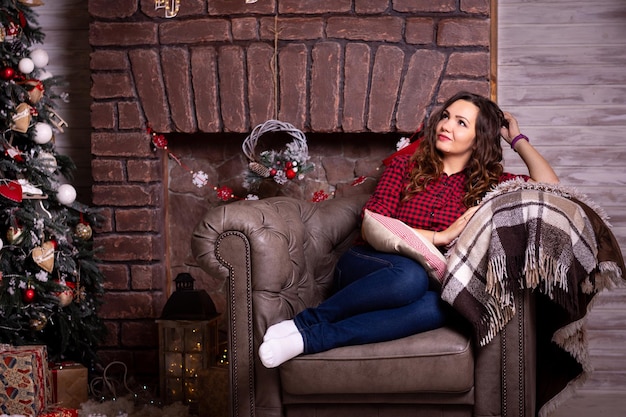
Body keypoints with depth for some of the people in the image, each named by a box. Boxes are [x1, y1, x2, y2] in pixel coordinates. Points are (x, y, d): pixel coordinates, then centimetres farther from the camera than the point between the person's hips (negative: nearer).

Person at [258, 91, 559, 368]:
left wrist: (517, 139, 11)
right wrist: (440, 237, -12)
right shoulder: (406, 166, 9)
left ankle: (310, 339, -37)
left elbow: (549, 187, 4)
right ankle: (304, 323, -29)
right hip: (367, 267, -1)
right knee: (411, 275, -39)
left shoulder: (485, 183, 14)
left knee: (443, 305, -38)